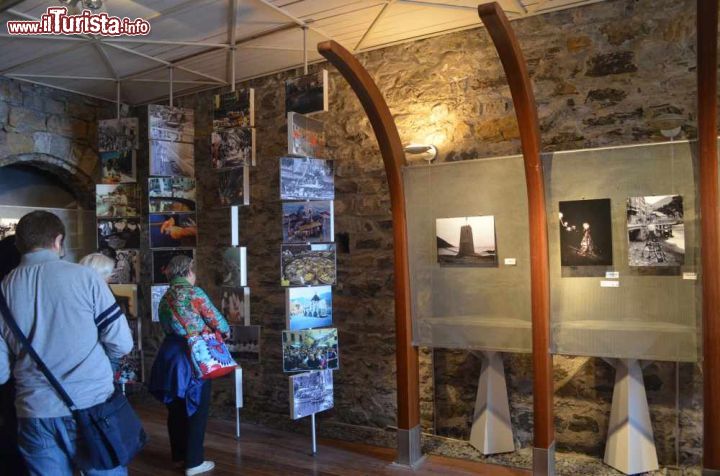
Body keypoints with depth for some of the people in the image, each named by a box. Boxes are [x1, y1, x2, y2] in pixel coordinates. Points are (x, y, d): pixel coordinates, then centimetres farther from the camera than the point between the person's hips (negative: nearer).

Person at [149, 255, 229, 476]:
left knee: (175, 407, 17)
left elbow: (167, 327, 12)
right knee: (196, 408, 3)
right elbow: (217, 322, -7)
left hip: (170, 354, 7)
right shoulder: (194, 293, -11)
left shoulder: (165, 298, 11)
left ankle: (179, 455, 31)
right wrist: (225, 331, 15)